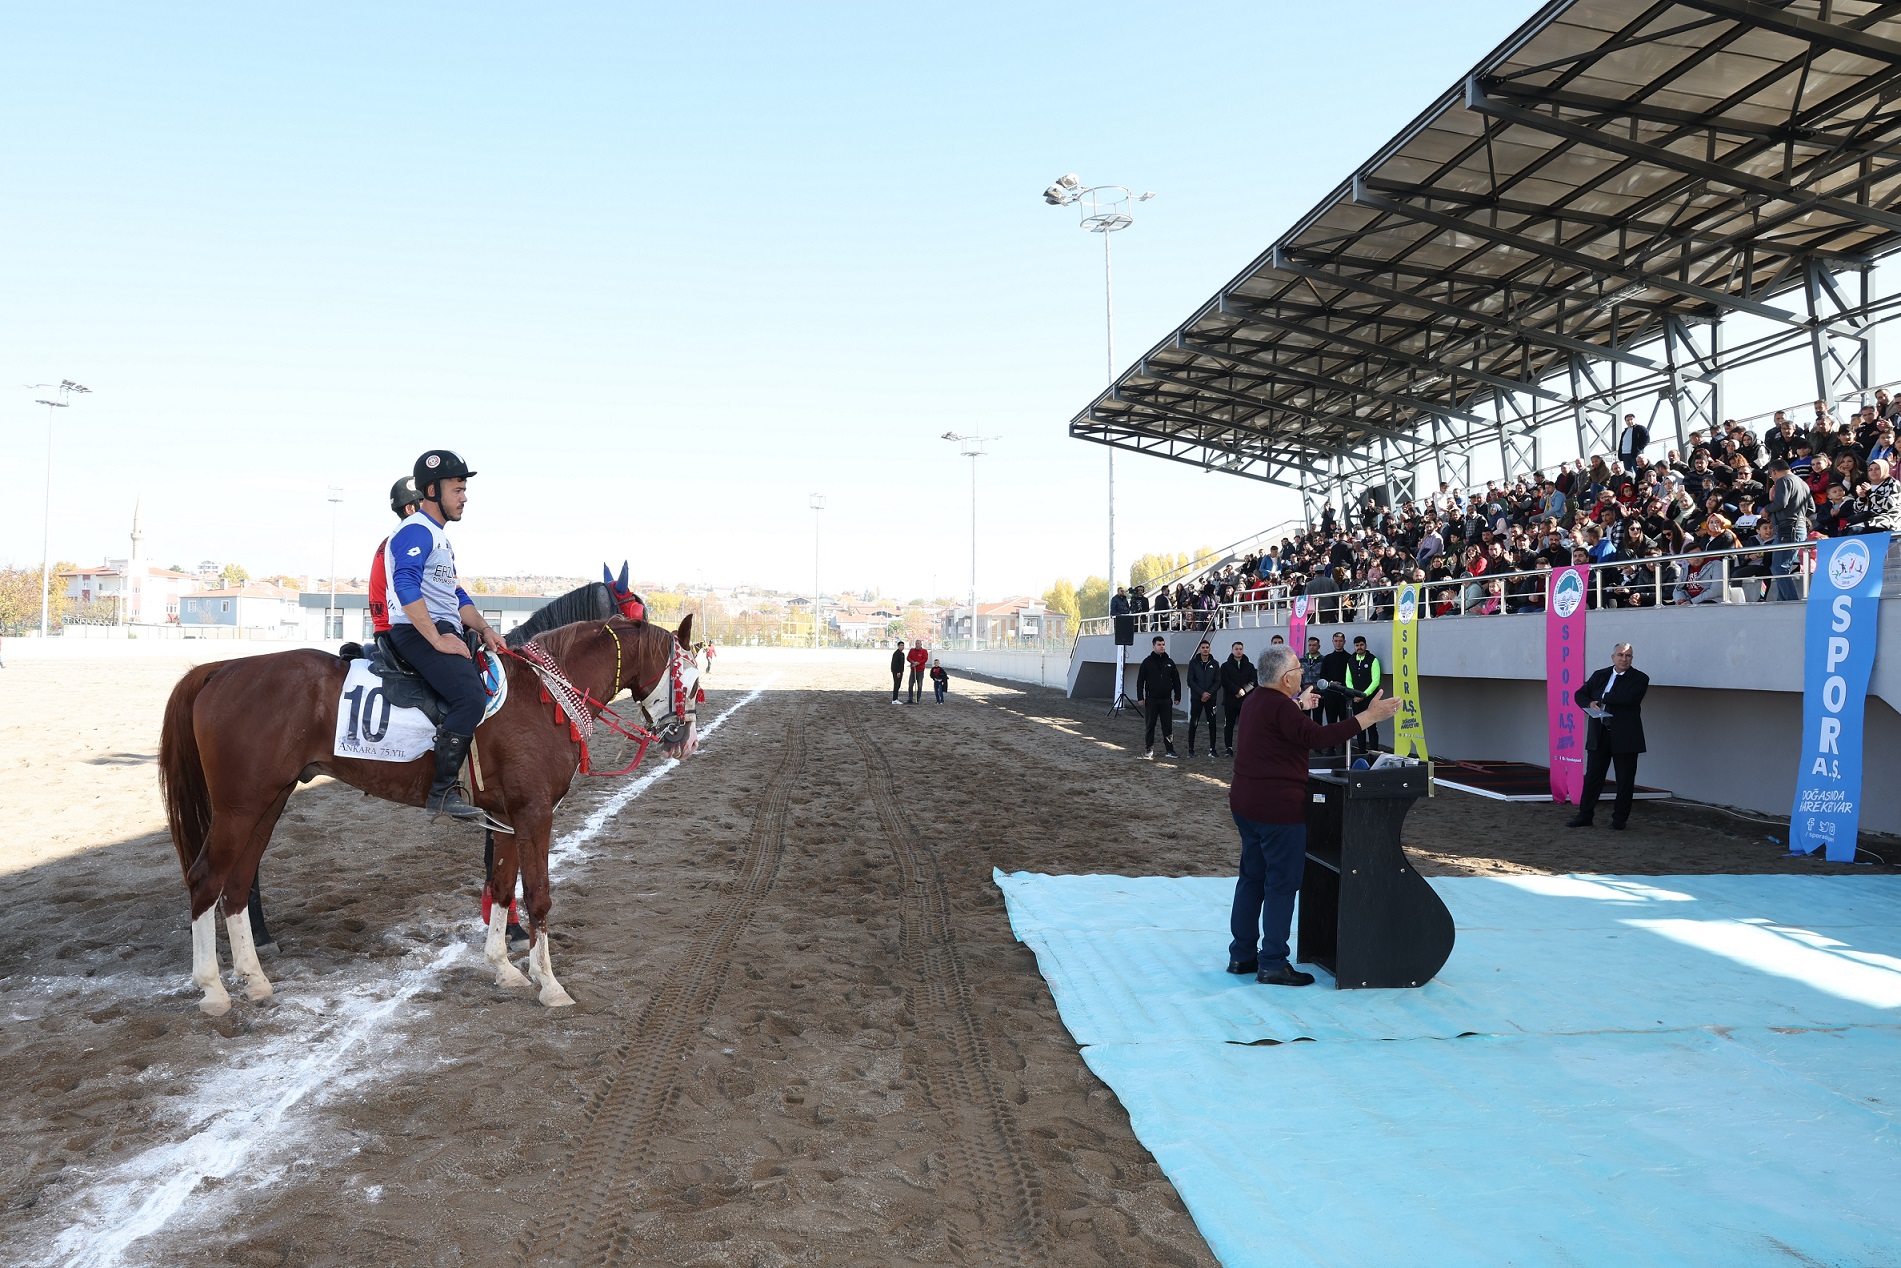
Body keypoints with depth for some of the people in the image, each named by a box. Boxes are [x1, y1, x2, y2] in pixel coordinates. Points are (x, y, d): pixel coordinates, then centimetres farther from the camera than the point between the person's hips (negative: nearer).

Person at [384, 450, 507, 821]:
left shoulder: (439, 537, 24)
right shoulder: (416, 532, -8)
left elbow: (456, 595, 25)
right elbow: (406, 586, -22)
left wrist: (484, 630, 10)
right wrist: (437, 639, -24)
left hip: (443, 633, 11)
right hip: (417, 634, -11)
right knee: (471, 695, -27)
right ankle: (442, 792, -25)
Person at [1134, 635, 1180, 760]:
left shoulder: (1169, 662, 8)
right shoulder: (1147, 662, 0)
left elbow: (1176, 681, 12)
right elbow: (1140, 681, 0)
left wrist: (1177, 696, 7)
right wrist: (1140, 697, -6)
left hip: (1166, 700, 2)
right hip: (1151, 700, -2)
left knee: (1168, 726, 2)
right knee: (1150, 726, 3)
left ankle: (1169, 749, 8)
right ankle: (1149, 750, 11)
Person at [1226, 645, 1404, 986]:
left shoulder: (1255, 700, 11)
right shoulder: (1280, 707, -21)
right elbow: (1318, 737, -31)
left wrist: (1299, 705, 47)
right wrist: (1369, 717, -30)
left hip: (1246, 804, 10)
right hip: (1278, 808, -10)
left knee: (1252, 878, 16)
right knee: (1282, 884, -2)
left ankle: (1242, 954, 23)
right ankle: (1272, 964, 2)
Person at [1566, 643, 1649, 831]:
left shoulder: (1640, 678, -1)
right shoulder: (1600, 675, 13)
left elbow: (1628, 697, -19)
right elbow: (1579, 694, 13)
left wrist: (1601, 700, -9)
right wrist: (1589, 704, -9)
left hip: (1625, 736, -3)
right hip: (1599, 735, 3)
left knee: (1625, 780, 4)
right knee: (1592, 776, 5)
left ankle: (1619, 819, 14)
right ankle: (1584, 816, 11)